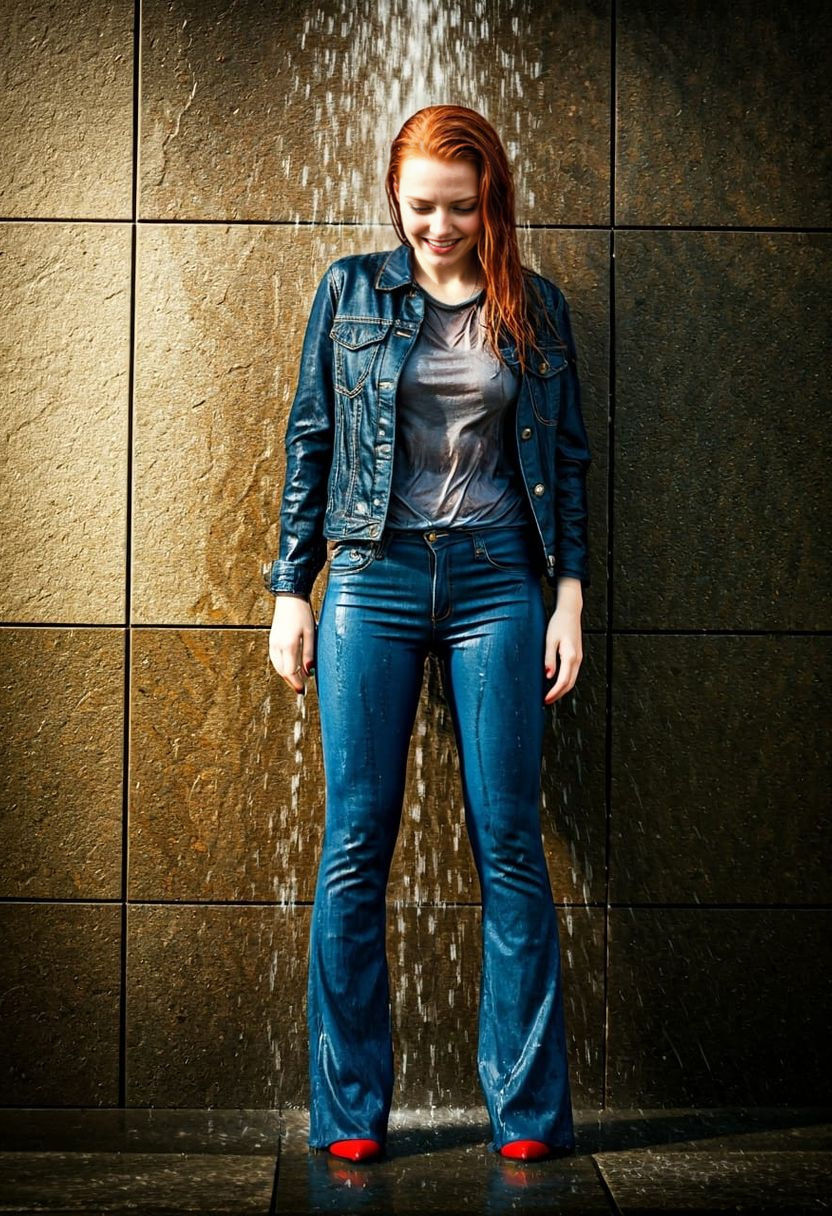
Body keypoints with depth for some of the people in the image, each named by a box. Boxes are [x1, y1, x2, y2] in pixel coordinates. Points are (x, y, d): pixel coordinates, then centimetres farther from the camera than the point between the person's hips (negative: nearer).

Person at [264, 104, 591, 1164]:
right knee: (355, 845, -1)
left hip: (497, 580, 0)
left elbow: (566, 460, 12)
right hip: (374, 577, 0)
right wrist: (290, 590, 4)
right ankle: (349, 1112, 10)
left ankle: (527, 1111, 10)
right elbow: (310, 439, 8)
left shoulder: (537, 309, 10)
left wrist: (569, 597, 4)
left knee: (509, 844, 0)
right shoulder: (350, 290, 8)